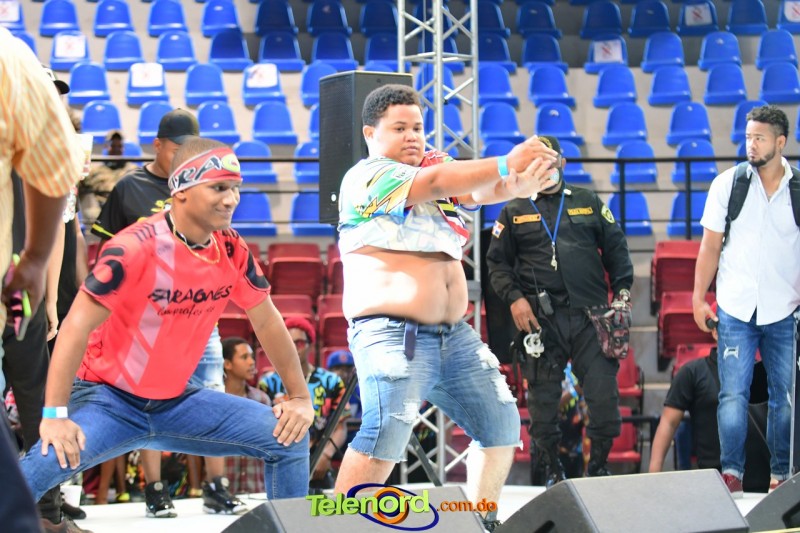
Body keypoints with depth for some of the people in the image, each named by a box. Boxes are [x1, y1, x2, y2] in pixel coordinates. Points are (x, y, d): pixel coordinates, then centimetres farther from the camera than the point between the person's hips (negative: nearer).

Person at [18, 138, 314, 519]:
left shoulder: (233, 251, -3)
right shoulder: (136, 246, -22)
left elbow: (266, 321, 10)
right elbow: (77, 325, -24)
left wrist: (299, 397, 8)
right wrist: (54, 415, -29)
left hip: (178, 402, 6)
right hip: (110, 398, -6)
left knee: (290, 437, -5)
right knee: (49, 460, -34)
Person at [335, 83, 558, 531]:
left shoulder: (434, 167, 17)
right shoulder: (368, 176, -5)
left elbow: (481, 191, 2)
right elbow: (436, 183, -21)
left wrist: (519, 184, -20)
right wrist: (507, 165, -24)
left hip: (455, 336, 8)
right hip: (393, 336, -8)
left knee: (502, 427, 12)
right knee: (386, 438, -24)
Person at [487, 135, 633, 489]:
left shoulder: (589, 203, 14)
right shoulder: (515, 212, 12)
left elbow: (616, 248, 15)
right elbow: (497, 262, 11)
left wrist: (622, 292, 4)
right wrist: (513, 298, -5)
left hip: (590, 316, 0)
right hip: (541, 320, 0)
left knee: (604, 394, -5)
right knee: (542, 400, 2)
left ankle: (598, 467, 10)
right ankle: (553, 473, 14)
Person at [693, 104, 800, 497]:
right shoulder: (728, 184, 2)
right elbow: (710, 247, 5)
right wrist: (698, 298, 2)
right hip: (736, 309, 0)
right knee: (733, 395, -5)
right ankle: (731, 473, 0)